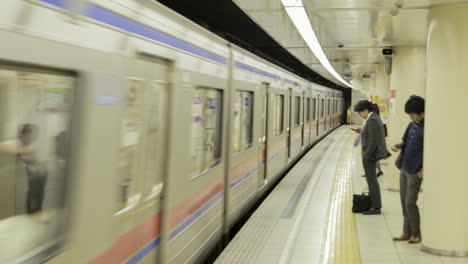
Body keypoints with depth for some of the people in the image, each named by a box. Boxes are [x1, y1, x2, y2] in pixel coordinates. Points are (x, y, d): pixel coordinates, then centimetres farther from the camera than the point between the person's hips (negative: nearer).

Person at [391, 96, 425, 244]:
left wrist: (424, 169, -19)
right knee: (404, 202, 12)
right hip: (404, 168, 8)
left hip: (415, 171, -8)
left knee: (410, 203, -3)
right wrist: (399, 146, -1)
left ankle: (416, 234, 13)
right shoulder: (412, 125, 8)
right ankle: (407, 232, 22)